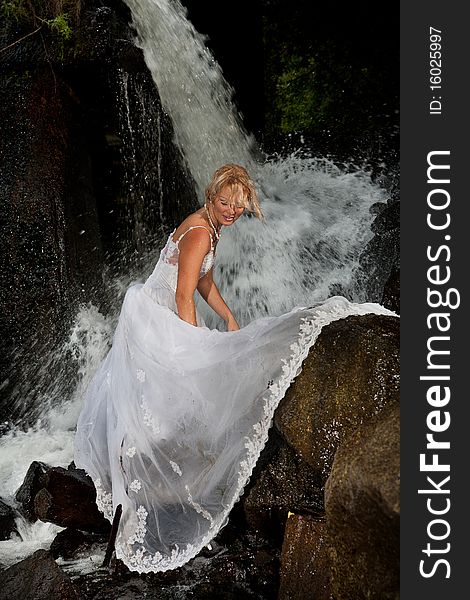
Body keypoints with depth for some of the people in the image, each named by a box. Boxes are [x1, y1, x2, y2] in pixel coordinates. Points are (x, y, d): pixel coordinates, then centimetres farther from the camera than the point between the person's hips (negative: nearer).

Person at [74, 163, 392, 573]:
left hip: (169, 319, 10)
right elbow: (184, 296, -23)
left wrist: (230, 319, 13)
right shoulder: (199, 232, -21)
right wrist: (197, 348, -20)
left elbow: (204, 281, 19)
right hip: (153, 316, -10)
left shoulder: (211, 228, 10)